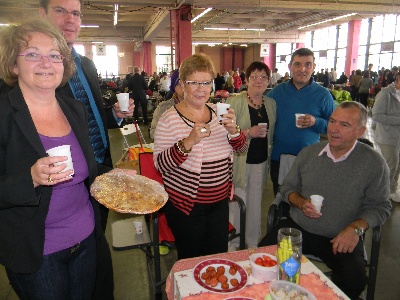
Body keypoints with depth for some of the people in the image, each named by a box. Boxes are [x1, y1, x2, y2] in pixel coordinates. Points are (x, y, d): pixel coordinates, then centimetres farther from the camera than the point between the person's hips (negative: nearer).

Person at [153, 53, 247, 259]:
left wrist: (233, 131, -16)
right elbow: (160, 164, -18)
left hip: (220, 202, 5)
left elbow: (241, 148, 6)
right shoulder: (170, 119, -14)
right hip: (186, 205, -4)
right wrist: (188, 142, -33)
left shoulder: (217, 112, 2)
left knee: (219, 257, 18)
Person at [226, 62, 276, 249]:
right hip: (239, 161, -5)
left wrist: (270, 152, 11)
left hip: (261, 161, 5)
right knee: (237, 203, 2)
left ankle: (253, 242, 34)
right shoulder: (235, 102, -8)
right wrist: (248, 132, -22)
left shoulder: (271, 103, 9)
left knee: (255, 203, 15)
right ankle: (233, 244, 23)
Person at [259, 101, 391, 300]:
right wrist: (301, 203, -9)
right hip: (297, 228, 2)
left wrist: (356, 228, -16)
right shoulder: (308, 153, 2)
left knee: (355, 280, -26)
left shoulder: (374, 163, -6)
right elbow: (287, 188, 11)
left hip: (340, 238, -1)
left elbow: (380, 207, 0)